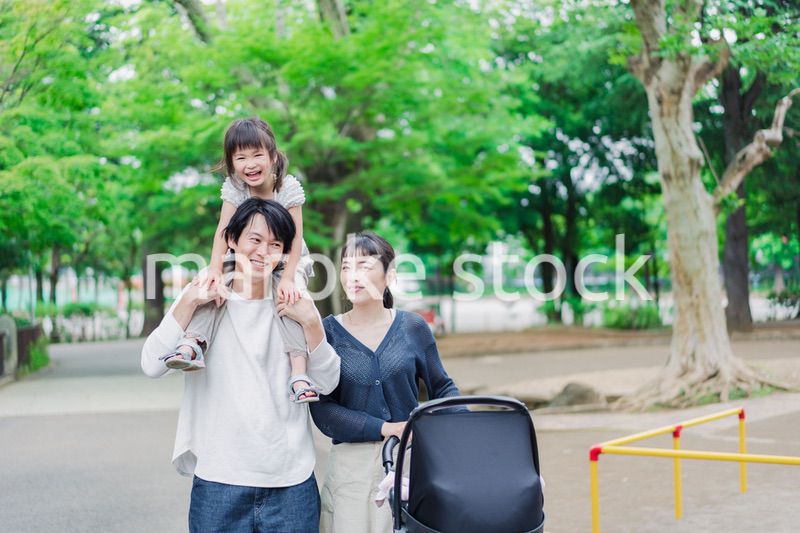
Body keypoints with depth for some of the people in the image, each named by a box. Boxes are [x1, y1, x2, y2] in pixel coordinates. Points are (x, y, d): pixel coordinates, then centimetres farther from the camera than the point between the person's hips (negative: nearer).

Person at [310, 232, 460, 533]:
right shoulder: (328, 332, -1)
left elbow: (442, 389, 11)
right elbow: (322, 410, -8)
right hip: (352, 465, -1)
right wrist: (386, 428, -18)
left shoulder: (413, 328, 3)